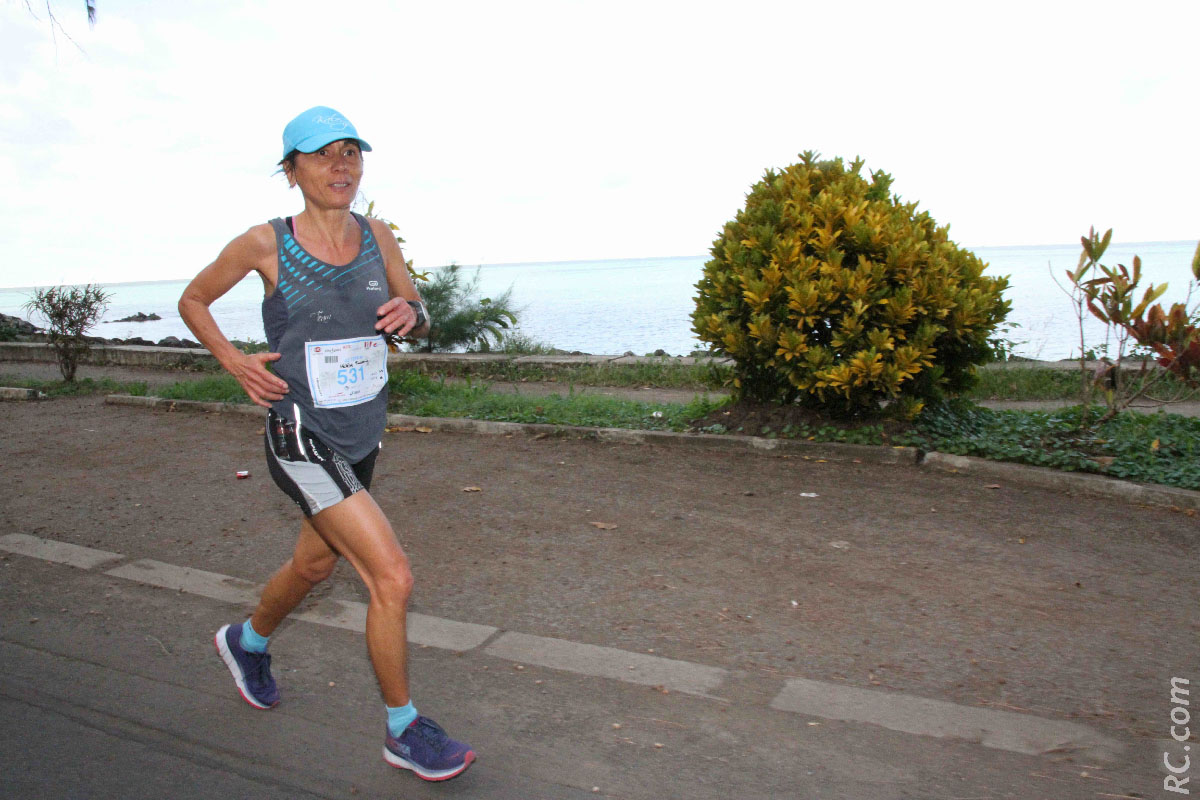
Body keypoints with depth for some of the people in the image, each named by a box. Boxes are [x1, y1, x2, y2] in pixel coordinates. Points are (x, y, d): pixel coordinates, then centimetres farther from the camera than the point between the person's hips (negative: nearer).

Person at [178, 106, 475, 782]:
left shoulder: (378, 237, 0)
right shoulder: (265, 244, -11)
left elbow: (421, 320, 9)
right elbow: (192, 302, 5)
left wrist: (410, 311, -14)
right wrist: (235, 362, -10)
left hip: (364, 438, 6)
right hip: (303, 441, -6)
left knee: (315, 565, 26)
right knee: (393, 577, -14)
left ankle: (248, 642, 58)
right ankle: (404, 731, 8)